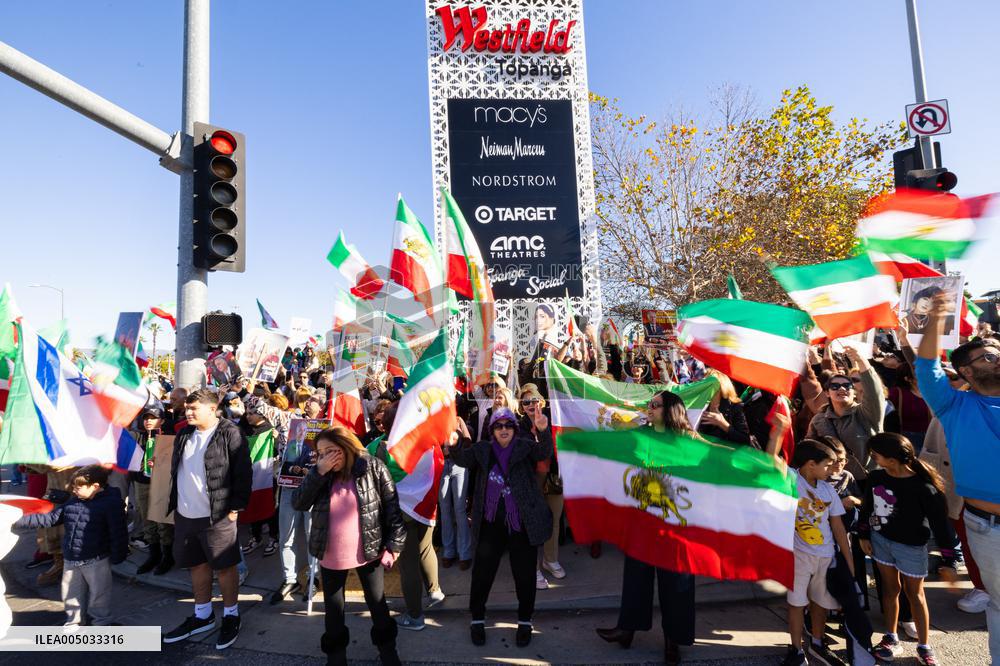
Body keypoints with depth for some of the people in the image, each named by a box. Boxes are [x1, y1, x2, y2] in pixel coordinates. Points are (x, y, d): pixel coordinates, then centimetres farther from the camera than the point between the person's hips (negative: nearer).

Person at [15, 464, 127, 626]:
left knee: (98, 595, 9)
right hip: (70, 559, 7)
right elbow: (50, 518, 10)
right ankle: (74, 622, 39)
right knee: (71, 593, 19)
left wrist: (117, 556, -17)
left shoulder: (111, 503, -20)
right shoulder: (74, 501, 3)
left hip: (96, 561, -7)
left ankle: (100, 623, 27)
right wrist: (18, 521, 5)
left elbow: (118, 532, -19)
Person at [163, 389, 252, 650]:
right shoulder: (184, 434, 9)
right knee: (197, 565, 19)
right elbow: (176, 470, 18)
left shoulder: (230, 434, -13)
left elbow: (243, 473, -14)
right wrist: (175, 502, 14)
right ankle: (202, 615, 36)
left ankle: (231, 616, 23)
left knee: (224, 566, 5)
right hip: (185, 514, 7)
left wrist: (235, 507, -14)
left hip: (216, 515, -7)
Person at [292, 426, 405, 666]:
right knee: (333, 607, 17)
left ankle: (386, 646, 35)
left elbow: (392, 505, -9)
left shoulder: (372, 467, -12)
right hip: (331, 556, 3)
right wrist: (318, 473, -20)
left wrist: (394, 543, -11)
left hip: (369, 552, -3)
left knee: (377, 602, 13)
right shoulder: (319, 473, -1)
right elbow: (298, 503, -10)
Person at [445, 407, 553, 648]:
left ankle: (525, 621, 30)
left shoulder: (525, 447, -2)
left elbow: (544, 451, -19)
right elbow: (464, 458, -11)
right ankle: (477, 619, 30)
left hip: (522, 522, -1)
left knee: (524, 573, 9)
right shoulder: (483, 449, 3)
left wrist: (543, 430, -40)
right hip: (491, 522, 1)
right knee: (482, 571, 9)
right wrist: (451, 449, -34)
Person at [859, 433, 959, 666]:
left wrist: (948, 561, -16)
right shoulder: (875, 478, -10)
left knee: (914, 593, 11)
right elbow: (867, 508, 6)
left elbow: (941, 524, -18)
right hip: (880, 539, 4)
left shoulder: (923, 487, -23)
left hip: (911, 546, -4)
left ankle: (924, 647, 28)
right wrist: (864, 536, 7)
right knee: (890, 588, 16)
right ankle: (891, 639, 30)